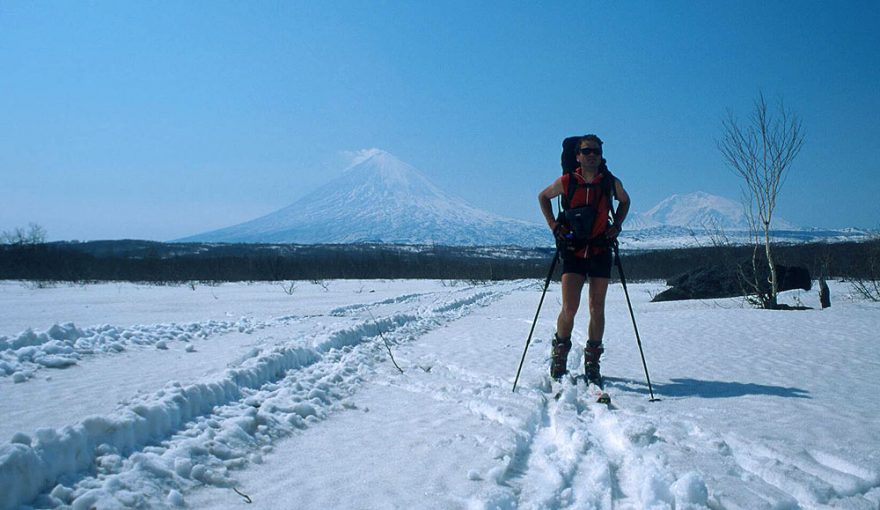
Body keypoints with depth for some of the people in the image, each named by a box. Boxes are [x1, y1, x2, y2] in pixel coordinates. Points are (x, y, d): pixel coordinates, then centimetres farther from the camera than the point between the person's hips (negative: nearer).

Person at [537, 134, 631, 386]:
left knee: (597, 310, 5)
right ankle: (559, 356, 15)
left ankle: (592, 365, 17)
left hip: (601, 252, 2)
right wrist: (554, 225, 3)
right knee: (569, 308, -8)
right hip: (573, 251, -1)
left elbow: (625, 201, 22)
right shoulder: (566, 182, -4)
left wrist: (616, 226, 7)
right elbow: (543, 197, 14)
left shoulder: (612, 183, 0)